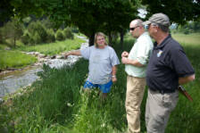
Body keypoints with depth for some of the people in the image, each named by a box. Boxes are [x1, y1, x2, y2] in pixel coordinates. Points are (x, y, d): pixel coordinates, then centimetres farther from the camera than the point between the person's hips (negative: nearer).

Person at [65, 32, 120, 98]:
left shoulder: (110, 50, -9)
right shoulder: (91, 49, 0)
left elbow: (114, 65, -7)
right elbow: (80, 52, 10)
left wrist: (113, 76, -9)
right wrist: (70, 53, 14)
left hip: (105, 80, -3)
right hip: (92, 79, 3)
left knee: (104, 95, 13)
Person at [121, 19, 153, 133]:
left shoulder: (144, 41, -20)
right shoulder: (141, 39, 14)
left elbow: (141, 62, -30)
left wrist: (127, 61, -15)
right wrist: (129, 55, 9)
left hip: (136, 79, -11)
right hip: (134, 77, 11)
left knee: (132, 106, -5)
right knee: (134, 105, 23)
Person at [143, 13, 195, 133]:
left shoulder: (173, 48, -27)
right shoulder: (158, 45, 2)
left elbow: (190, 76, -26)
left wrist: (171, 85, -13)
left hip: (163, 97, -9)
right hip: (152, 92, 9)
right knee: (149, 122, 26)